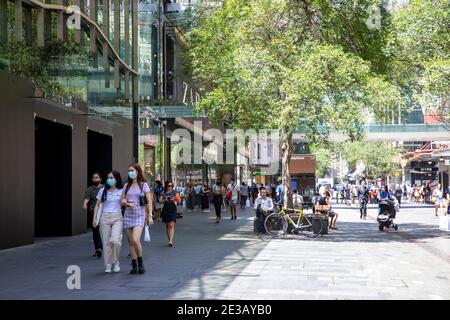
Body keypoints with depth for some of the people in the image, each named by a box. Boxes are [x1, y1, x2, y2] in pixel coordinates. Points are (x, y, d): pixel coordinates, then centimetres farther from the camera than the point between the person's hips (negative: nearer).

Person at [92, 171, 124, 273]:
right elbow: (97, 205, 10)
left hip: (117, 218, -2)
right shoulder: (103, 191, 7)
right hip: (105, 217, 2)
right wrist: (94, 219, 3)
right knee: (106, 242, 1)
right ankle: (108, 265, 12)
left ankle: (115, 261, 6)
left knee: (115, 240, -17)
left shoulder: (121, 191, 3)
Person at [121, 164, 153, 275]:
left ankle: (140, 262, 0)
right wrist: (127, 203, -9)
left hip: (139, 215, -4)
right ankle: (134, 266, 13)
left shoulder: (144, 185, 0)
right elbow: (122, 201, 13)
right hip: (128, 215, 4)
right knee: (131, 242, 5)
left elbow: (149, 201, -2)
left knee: (136, 240, -20)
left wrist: (150, 216, -10)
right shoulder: (126, 186, 11)